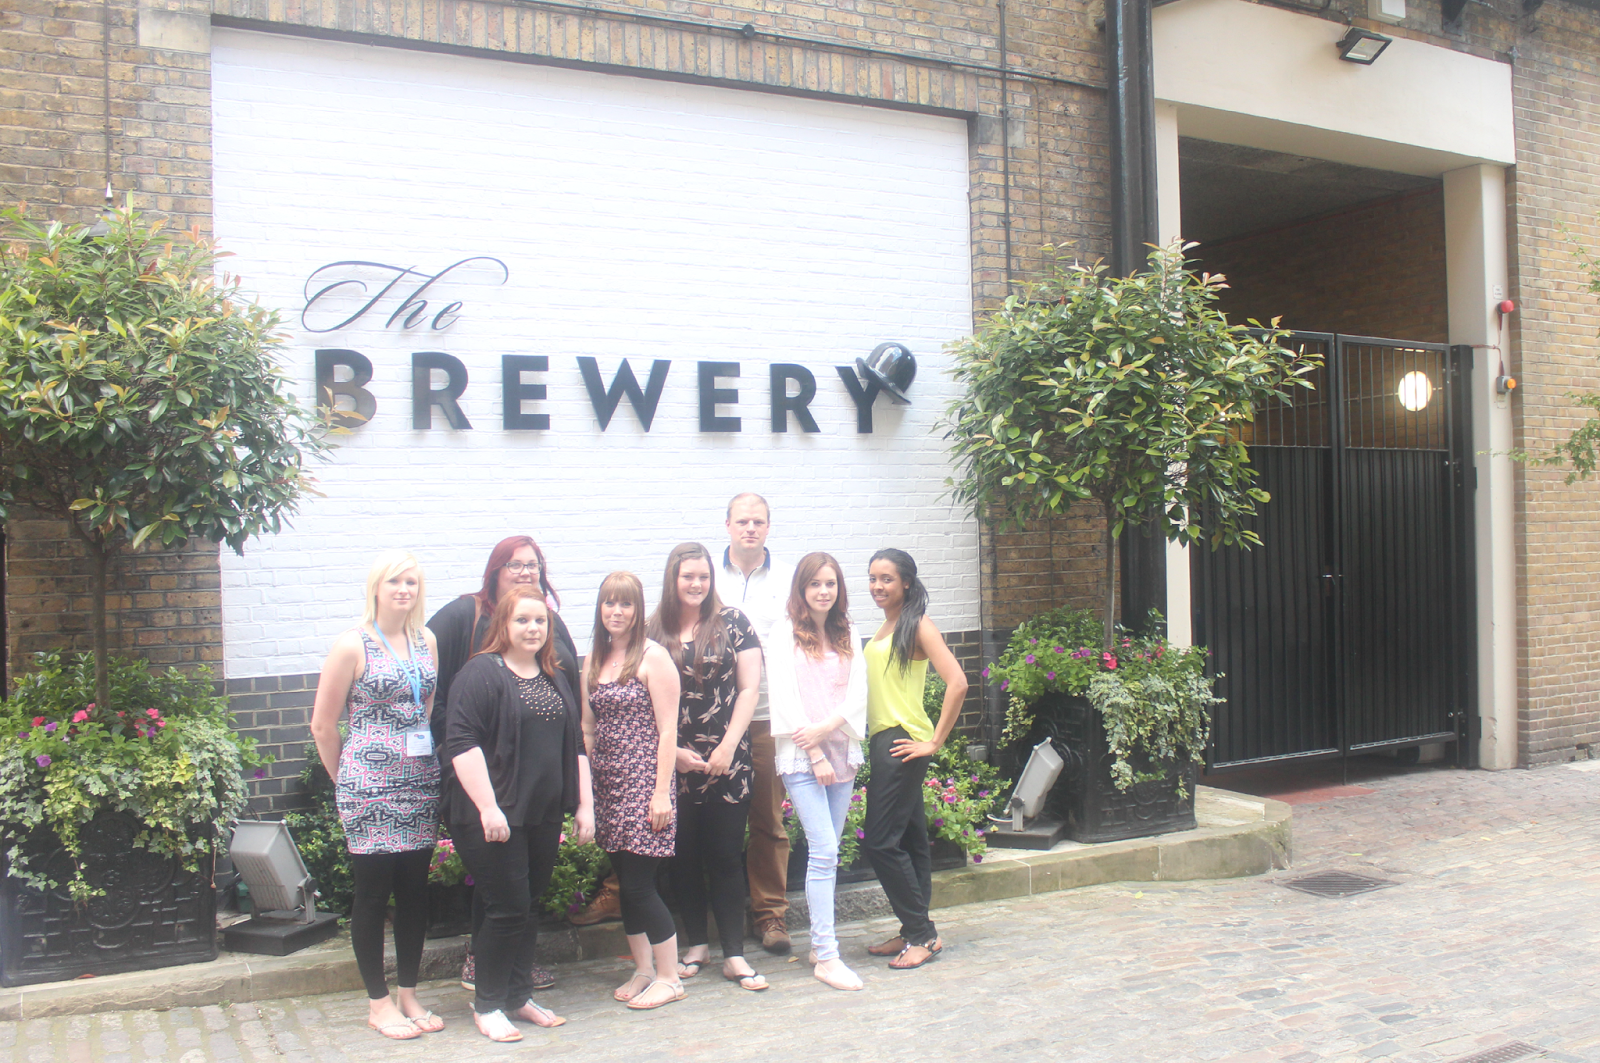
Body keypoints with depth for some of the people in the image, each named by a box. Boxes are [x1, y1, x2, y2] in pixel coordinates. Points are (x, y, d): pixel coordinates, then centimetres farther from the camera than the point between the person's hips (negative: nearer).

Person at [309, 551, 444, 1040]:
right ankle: (379, 1003, 15)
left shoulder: (427, 641, 8)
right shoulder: (352, 645, -7)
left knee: (415, 890, 10)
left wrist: (428, 760, 13)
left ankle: (409, 995, 22)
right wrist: (346, 780, 6)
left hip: (422, 781, 5)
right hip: (370, 786, -5)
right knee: (373, 891, 2)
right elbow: (322, 724, -2)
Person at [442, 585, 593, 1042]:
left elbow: (575, 745, 18)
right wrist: (487, 807, -21)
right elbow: (461, 743, -17)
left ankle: (519, 996, 25)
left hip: (544, 816, 7)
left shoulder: (556, 680, 15)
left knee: (529, 906, 13)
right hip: (494, 820, -7)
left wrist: (584, 804, 11)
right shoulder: (481, 674, -9)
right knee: (507, 909, -3)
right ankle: (487, 1006, 12)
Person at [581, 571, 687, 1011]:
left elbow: (667, 730, -10)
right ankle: (643, 970, 24)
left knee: (639, 885, -5)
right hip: (608, 784, 6)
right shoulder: (594, 660, 12)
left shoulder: (652, 657, -7)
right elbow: (588, 727, 14)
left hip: (643, 782, -6)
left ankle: (669, 978, 9)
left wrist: (662, 792, -14)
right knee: (625, 884, 11)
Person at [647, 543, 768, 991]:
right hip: (675, 763, 2)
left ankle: (734, 955, 8)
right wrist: (674, 750, -5)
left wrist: (727, 746, -6)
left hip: (727, 761, -1)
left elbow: (748, 688, -1)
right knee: (684, 857, 8)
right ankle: (696, 944, 23)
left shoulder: (731, 622, 1)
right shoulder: (654, 631, 4)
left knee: (726, 856, 1)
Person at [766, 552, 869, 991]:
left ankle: (820, 942, 18)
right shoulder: (785, 633, -1)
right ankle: (826, 957, -8)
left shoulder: (847, 634, 13)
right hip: (801, 757, -5)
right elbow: (786, 696, -7)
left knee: (827, 852, 8)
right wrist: (815, 754, -11)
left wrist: (827, 728, -13)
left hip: (842, 752, 5)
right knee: (824, 851, -11)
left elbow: (858, 692, 4)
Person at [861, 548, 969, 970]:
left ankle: (922, 934, 2)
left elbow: (957, 683, -20)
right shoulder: (882, 630, 15)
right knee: (908, 838, 13)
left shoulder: (917, 626, -10)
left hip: (903, 743, -9)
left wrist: (936, 741, -17)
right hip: (882, 742, 9)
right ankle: (914, 932, 20)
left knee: (881, 840, -9)